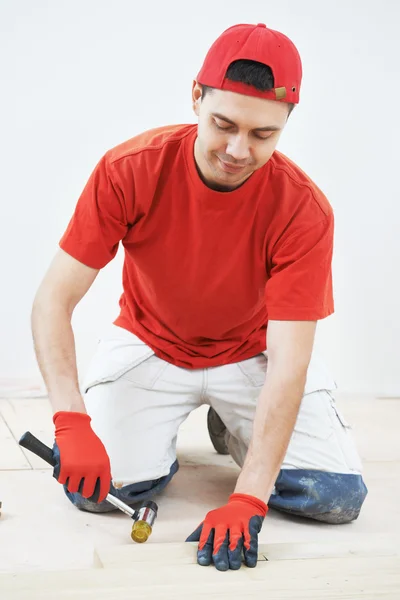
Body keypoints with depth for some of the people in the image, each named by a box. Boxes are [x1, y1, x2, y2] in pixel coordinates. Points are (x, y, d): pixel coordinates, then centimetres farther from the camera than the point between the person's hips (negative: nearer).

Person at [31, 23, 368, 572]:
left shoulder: (304, 210, -25)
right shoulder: (128, 170, -24)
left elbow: (287, 363, -28)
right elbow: (54, 300, -22)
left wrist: (247, 499, -37)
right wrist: (71, 421, -38)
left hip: (251, 353, 1)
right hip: (150, 343, 0)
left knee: (340, 497, -12)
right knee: (96, 485, -22)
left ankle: (233, 428, 17)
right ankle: (160, 435, 14)